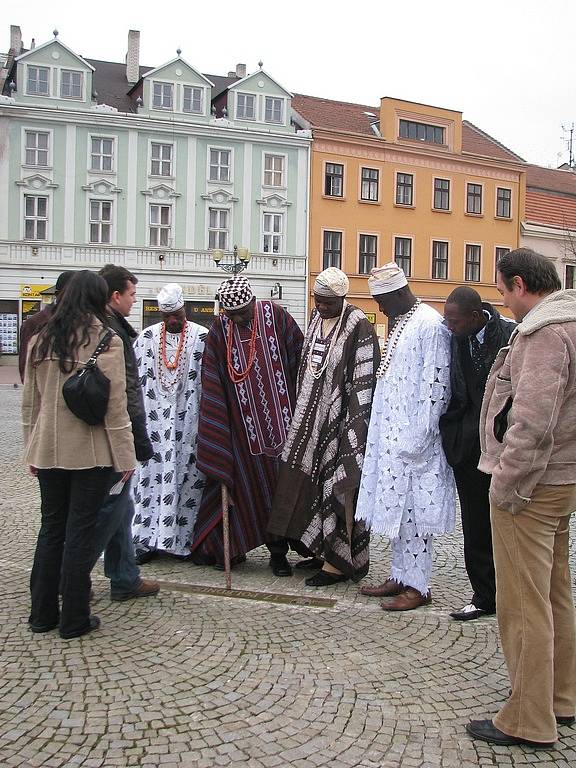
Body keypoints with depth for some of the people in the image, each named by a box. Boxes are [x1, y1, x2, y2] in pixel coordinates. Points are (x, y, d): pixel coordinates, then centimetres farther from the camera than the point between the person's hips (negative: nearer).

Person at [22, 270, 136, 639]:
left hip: (48, 451, 5)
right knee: (81, 532, 4)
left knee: (51, 529, 15)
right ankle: (74, 619, 13)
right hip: (91, 452, -4)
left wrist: (32, 450, 17)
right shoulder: (106, 342, -11)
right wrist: (126, 455, -6)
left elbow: (30, 401, 9)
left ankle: (43, 613, 24)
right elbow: (116, 405, -12)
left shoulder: (41, 340, 4)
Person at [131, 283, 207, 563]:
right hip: (154, 421, 2)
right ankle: (147, 539, 8)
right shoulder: (147, 337, 7)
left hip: (189, 422, -2)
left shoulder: (202, 337, -3)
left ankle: (184, 540, 11)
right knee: (150, 475, 2)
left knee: (187, 477, 1)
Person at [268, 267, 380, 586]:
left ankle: (339, 561, 6)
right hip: (313, 416, 8)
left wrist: (353, 426, -19)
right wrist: (301, 416, 18)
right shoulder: (317, 318, 9)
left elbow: (364, 381, -16)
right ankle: (323, 550, 24)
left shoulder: (359, 327, -14)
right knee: (315, 481, 12)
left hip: (340, 418, -8)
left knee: (340, 484, -3)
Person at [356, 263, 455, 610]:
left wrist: (420, 436, -18)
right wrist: (389, 432, 15)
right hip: (392, 432, 9)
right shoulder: (399, 322, 15)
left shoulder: (430, 324, -14)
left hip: (414, 435, -9)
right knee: (397, 507, 14)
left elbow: (437, 383, -18)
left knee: (414, 509, -3)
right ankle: (401, 576, 25)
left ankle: (418, 586, 7)